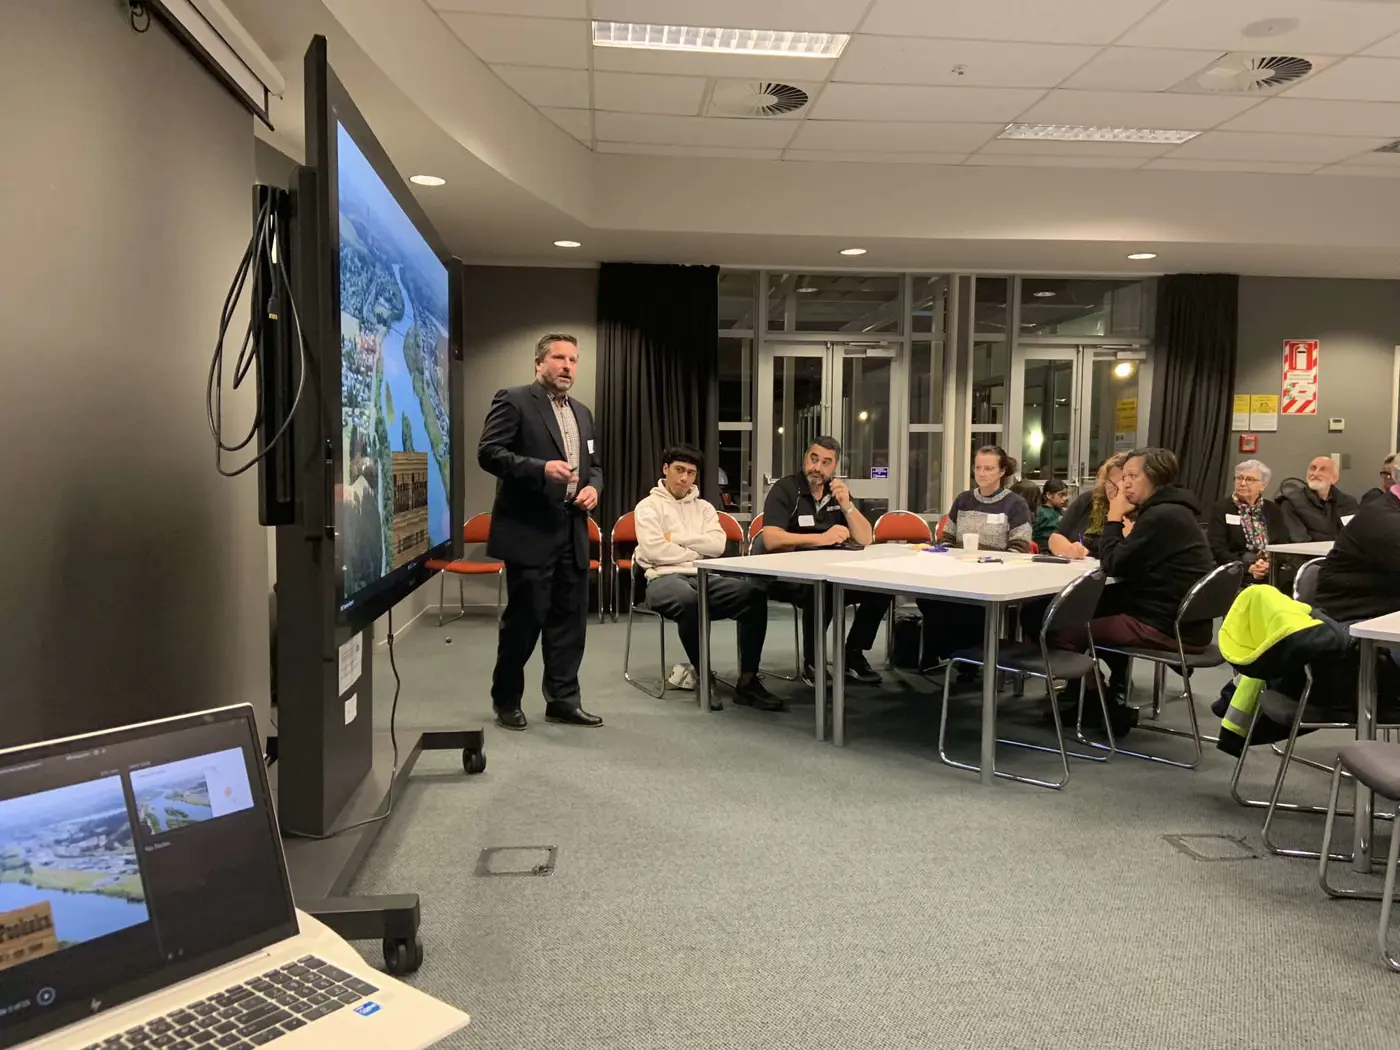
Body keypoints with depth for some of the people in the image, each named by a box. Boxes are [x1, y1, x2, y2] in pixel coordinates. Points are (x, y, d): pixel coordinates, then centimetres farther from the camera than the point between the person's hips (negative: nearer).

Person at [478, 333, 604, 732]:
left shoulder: (582, 413, 19)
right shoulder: (513, 400, -4)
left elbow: (593, 463, 24)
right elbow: (489, 452, -13)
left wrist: (593, 486, 1)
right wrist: (541, 468, -24)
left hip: (572, 534, 7)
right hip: (529, 531, -7)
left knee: (570, 619, 9)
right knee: (524, 618, 1)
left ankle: (563, 699, 19)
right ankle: (506, 699, 19)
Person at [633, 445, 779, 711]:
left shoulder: (704, 507, 21)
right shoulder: (648, 506, 8)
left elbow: (717, 545, 2)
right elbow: (654, 550, -9)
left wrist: (676, 538, -2)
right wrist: (695, 553, -1)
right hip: (664, 578, -4)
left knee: (755, 594, -23)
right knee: (689, 599, -41)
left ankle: (747, 681, -21)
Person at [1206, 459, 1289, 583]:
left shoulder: (1274, 510, 16)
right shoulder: (1220, 509, 4)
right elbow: (1217, 549, -6)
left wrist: (1271, 565, -14)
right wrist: (1248, 567, -17)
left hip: (1274, 573, 4)